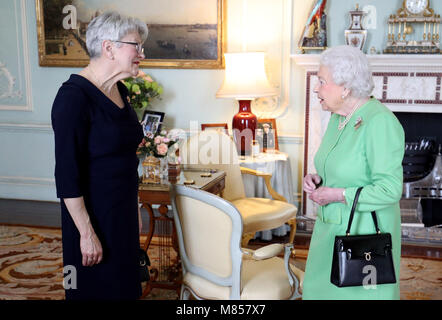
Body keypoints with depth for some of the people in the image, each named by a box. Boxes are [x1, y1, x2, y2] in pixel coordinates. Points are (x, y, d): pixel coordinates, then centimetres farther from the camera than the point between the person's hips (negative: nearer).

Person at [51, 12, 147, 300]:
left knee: (124, 286, 18)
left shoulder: (119, 91, 6)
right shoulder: (74, 97, -20)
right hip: (93, 214, -8)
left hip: (124, 210, 8)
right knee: (98, 288, 8)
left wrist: (135, 211, 16)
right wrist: (87, 233, -19)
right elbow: (67, 174, -21)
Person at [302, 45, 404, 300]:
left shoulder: (379, 122, -21)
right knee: (321, 288, 17)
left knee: (359, 292, 5)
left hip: (364, 232, -8)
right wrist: (318, 179, 0)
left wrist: (337, 195, -19)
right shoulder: (338, 117, 7)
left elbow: (389, 190, -23)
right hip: (332, 228, 9)